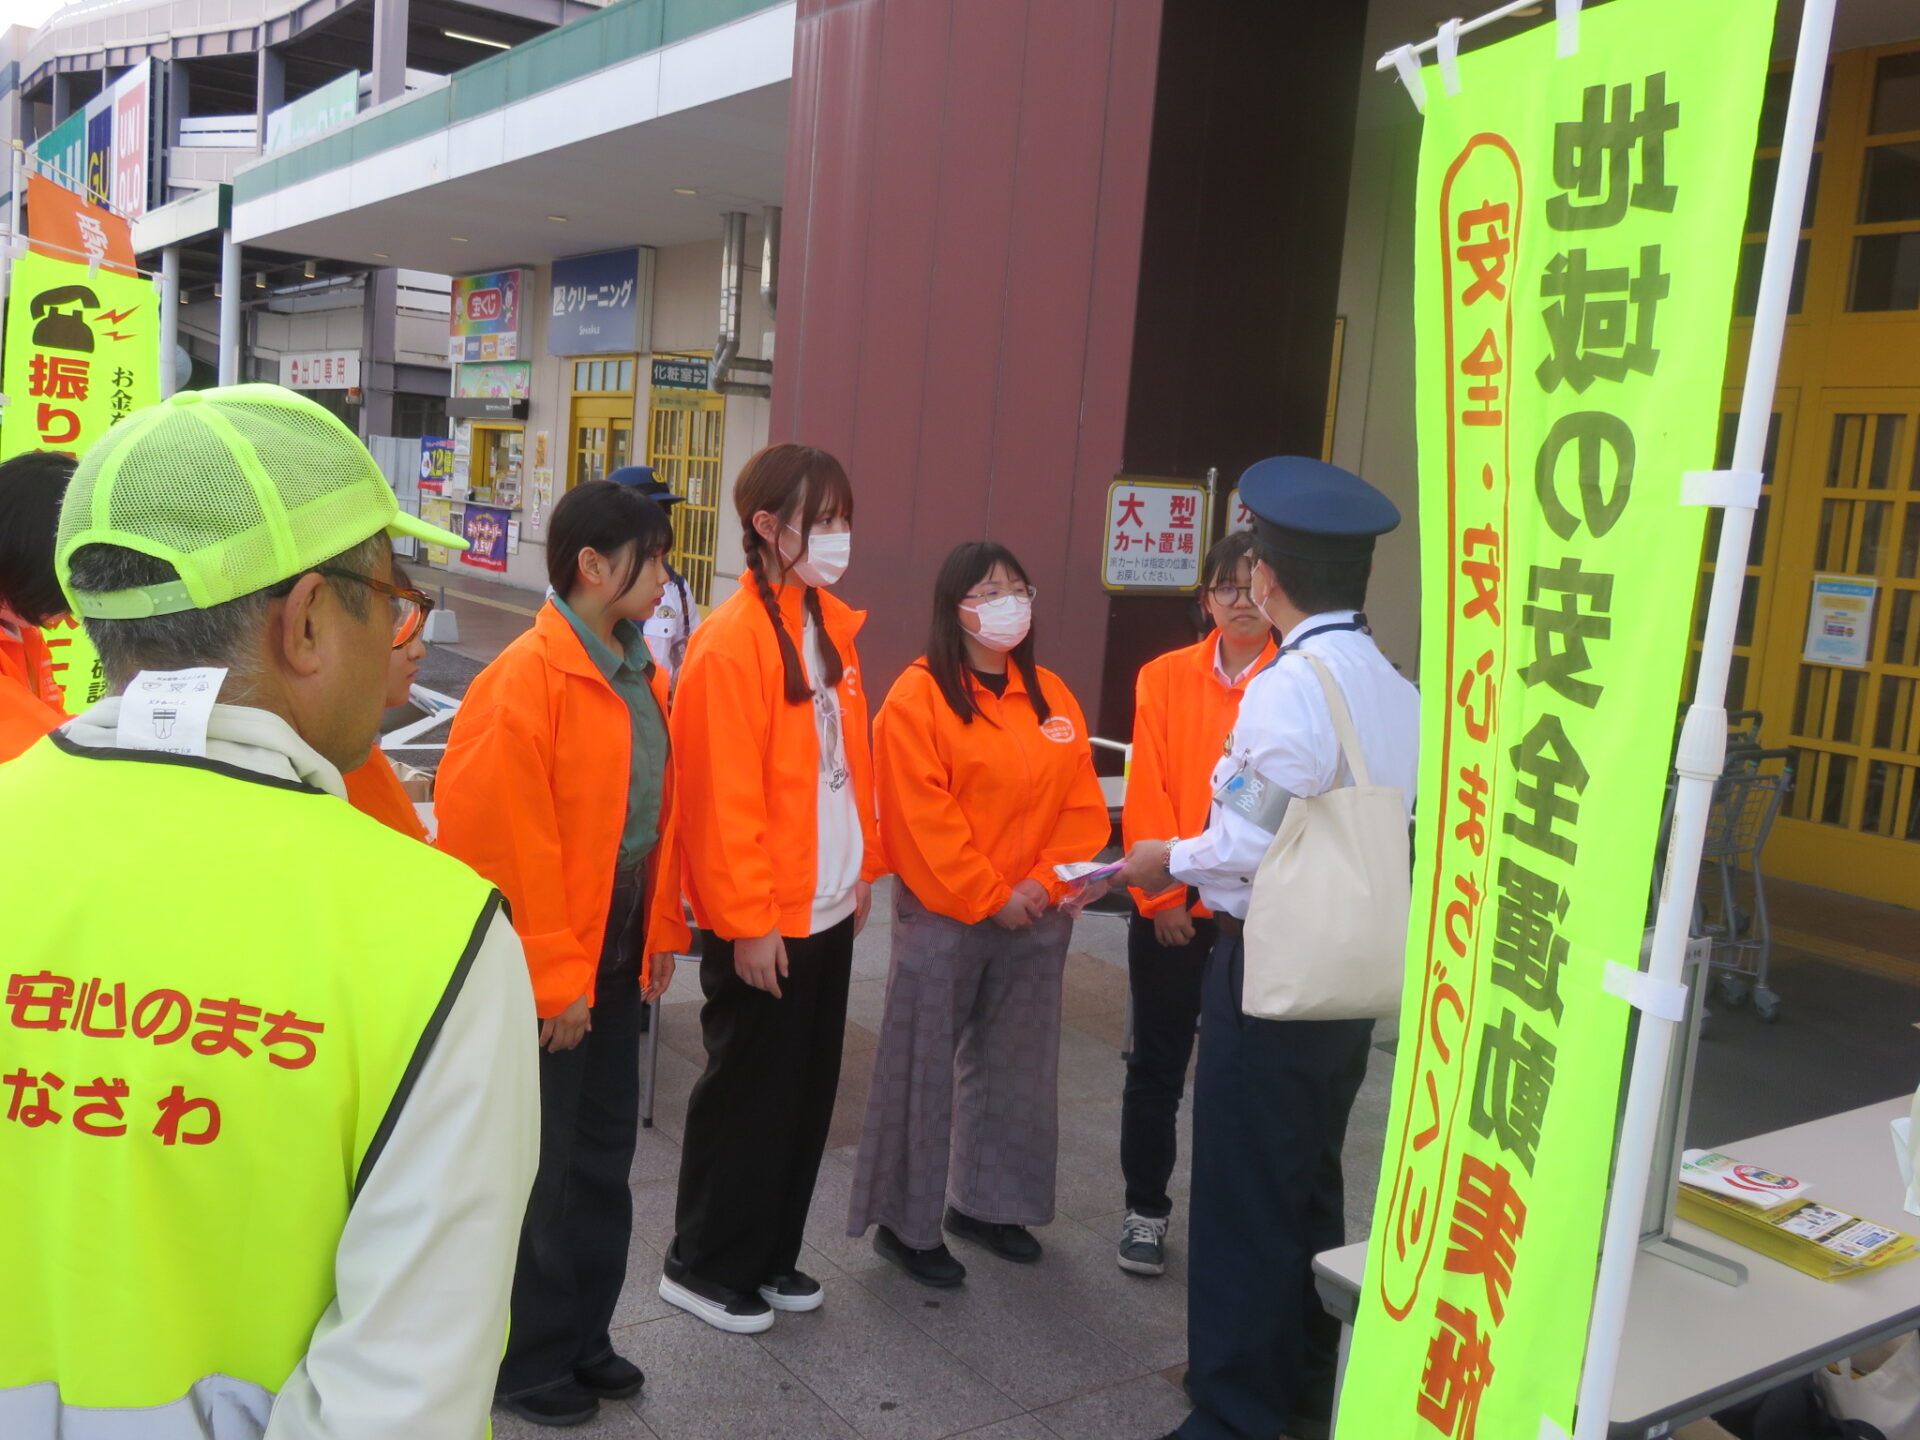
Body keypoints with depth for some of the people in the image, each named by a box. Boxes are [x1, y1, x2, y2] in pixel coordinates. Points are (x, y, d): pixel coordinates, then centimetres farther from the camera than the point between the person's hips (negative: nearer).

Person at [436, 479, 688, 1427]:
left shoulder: (639, 675, 7)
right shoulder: (526, 680, -19)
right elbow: (508, 847, -20)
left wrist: (659, 932, 10)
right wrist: (553, 977, -18)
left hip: (614, 952, 8)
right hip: (540, 972, -8)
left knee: (604, 1151, 18)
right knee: (536, 1166, 8)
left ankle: (581, 1334, 36)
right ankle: (524, 1359, 27)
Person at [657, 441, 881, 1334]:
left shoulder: (831, 625, 8)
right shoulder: (732, 639, -16)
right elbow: (721, 796, -18)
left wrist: (862, 868, 12)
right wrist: (748, 922, -17)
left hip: (827, 909, 8)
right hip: (760, 922, -8)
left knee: (808, 1089, 17)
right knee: (749, 1091, 6)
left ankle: (769, 1254, 33)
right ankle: (704, 1265, 25)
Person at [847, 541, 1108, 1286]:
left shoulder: (1053, 697, 8)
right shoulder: (917, 696, -9)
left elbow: (1083, 806, 5)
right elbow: (922, 817, -15)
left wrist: (1046, 881, -9)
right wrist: (990, 896, -15)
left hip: (1036, 917, 6)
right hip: (942, 915, -5)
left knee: (1013, 1068, 15)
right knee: (922, 1069, 2)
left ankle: (987, 1202, 31)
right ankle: (906, 1223, 15)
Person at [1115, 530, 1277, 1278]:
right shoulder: (1164, 678, 3)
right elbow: (1146, 794, -1)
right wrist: (1163, 894, -7)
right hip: (1169, 908, 2)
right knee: (1158, 1063, 11)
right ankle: (1145, 1210, 26)